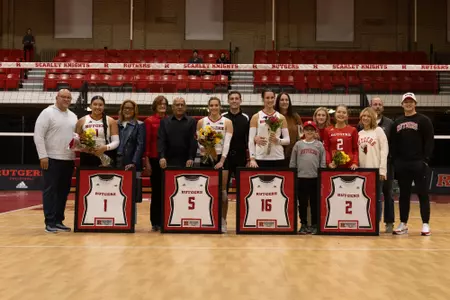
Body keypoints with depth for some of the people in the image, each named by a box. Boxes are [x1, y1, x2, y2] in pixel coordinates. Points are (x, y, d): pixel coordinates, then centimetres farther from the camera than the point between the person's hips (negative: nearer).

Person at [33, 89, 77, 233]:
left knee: (63, 191, 9)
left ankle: (58, 221, 16)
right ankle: (50, 222, 1)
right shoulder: (47, 113, -5)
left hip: (69, 159, 6)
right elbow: (38, 135, -10)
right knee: (50, 191, -3)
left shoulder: (73, 116, 14)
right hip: (52, 159, -6)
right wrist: (43, 156, -15)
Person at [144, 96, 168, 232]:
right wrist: (147, 161, -5)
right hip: (154, 159, -2)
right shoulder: (149, 121, 0)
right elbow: (146, 141, -1)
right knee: (156, 191, 4)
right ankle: (155, 222, 12)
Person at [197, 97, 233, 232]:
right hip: (206, 158, 1)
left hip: (221, 158, -1)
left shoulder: (227, 122, 1)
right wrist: (202, 148, -19)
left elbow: (227, 143, -7)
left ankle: (223, 221, 7)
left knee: (222, 191, -1)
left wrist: (222, 160, -17)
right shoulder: (201, 122, 5)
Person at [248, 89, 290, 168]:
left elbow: (287, 140, 8)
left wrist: (278, 140, -13)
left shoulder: (281, 117, 8)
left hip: (278, 158, 2)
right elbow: (251, 140, -1)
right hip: (260, 158, -1)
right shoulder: (256, 117, 4)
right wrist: (252, 159, -10)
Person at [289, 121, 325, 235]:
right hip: (300, 178, 1)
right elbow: (292, 162, 7)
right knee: (302, 202, 7)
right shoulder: (298, 144, 5)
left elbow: (323, 163, 4)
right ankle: (303, 224, 17)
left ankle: (314, 225, 15)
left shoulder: (319, 145, 4)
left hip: (315, 178, -1)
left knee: (314, 202, 6)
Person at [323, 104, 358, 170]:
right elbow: (326, 149, 5)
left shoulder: (353, 130, 6)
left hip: (349, 166, 0)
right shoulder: (328, 130, 6)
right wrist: (329, 162, -8)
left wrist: (355, 163, -7)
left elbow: (356, 149, 6)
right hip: (333, 166, 0)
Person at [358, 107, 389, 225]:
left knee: (376, 198, 1)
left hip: (375, 171, -4)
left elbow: (384, 150, -6)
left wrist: (382, 169, -13)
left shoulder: (378, 130, 0)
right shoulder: (359, 134, 13)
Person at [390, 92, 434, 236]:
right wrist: (394, 160, 3)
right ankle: (403, 224, 15)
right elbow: (393, 143, 13)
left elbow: (429, 141, -5)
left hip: (419, 163, -4)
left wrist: (426, 159, -13)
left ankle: (425, 224, 5)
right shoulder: (397, 123, 13)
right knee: (404, 194, 9)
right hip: (402, 164, 4)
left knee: (422, 194, 0)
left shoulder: (424, 120, 0)